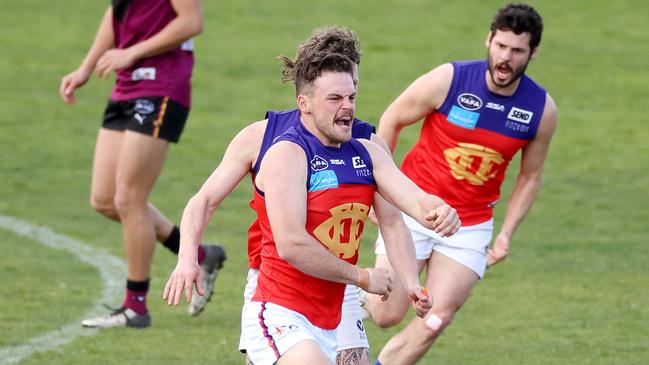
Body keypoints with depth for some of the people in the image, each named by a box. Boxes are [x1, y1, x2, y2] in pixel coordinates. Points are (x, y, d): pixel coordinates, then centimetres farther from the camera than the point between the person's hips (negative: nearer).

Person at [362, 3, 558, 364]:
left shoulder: (542, 110, -7)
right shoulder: (448, 80, -15)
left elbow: (530, 177, 8)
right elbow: (392, 119, -1)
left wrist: (506, 234, 1)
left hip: (470, 226, 2)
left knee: (436, 321, -8)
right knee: (387, 315, -2)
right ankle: (360, 297, 34)